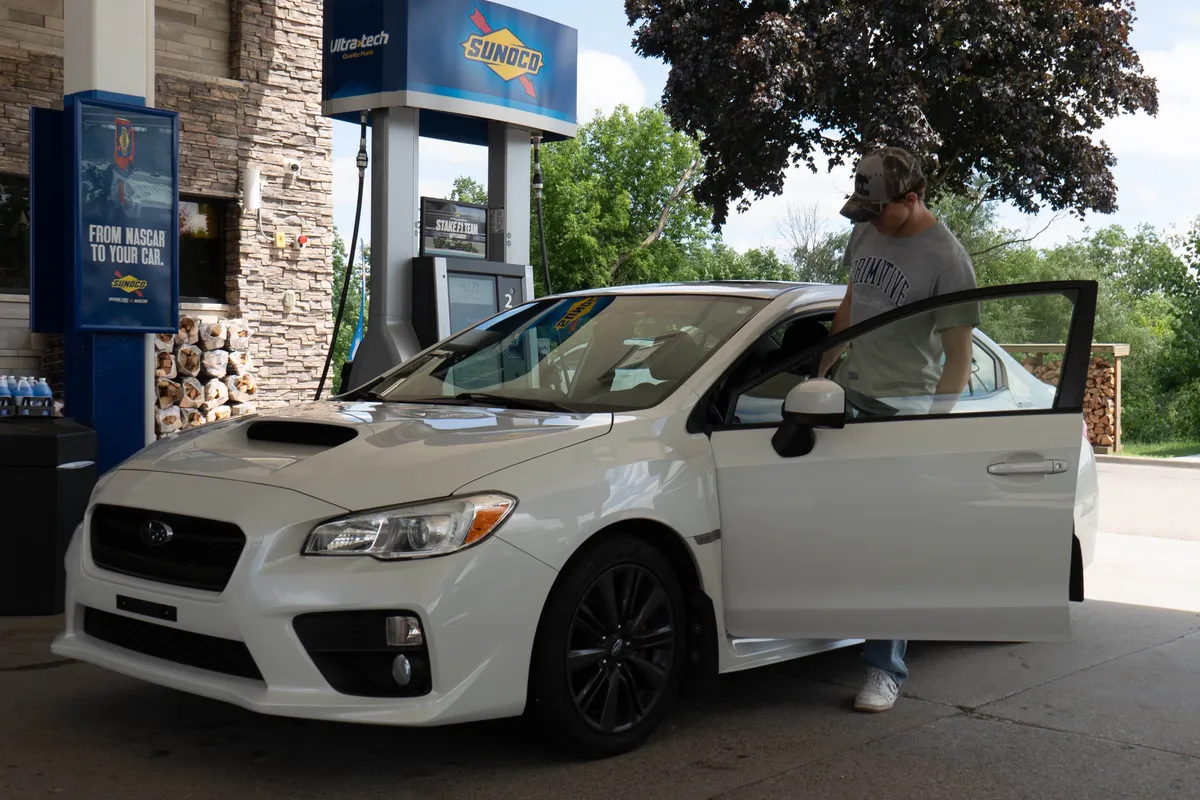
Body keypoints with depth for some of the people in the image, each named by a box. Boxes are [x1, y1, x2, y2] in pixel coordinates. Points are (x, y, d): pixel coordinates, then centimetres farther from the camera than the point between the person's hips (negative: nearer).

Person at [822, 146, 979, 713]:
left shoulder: (947, 261, -13)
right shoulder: (866, 232, 7)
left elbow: (958, 357, -11)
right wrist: (824, 367, 18)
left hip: (902, 410, -7)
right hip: (847, 394, 7)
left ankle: (886, 670, 3)